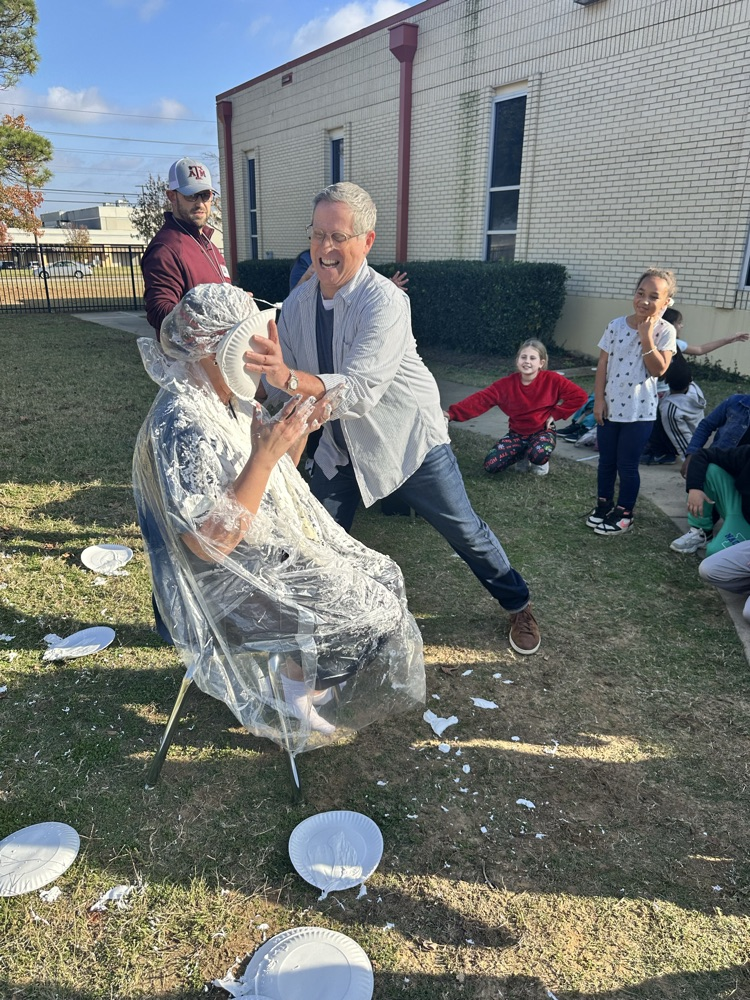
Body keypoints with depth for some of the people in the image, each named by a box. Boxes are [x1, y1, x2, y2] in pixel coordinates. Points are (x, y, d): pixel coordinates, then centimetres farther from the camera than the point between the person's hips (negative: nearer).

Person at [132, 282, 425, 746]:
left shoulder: (234, 402, 3)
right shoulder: (181, 425, -25)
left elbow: (275, 480, 13)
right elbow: (211, 542, -30)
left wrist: (300, 429, -3)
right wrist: (264, 456, -34)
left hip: (279, 549, 9)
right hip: (231, 584, -9)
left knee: (380, 578, 10)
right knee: (363, 609, -7)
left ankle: (304, 676, 25)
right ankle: (295, 695, 17)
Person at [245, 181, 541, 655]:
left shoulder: (385, 300, -26)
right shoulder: (298, 301, -4)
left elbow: (362, 390, -39)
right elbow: (283, 384, 2)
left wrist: (289, 377, -53)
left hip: (408, 440, -5)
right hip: (341, 445, 5)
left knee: (465, 531, 6)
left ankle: (519, 605, 32)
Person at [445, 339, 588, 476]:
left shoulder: (552, 380, -15)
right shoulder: (507, 383, -11)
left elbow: (580, 395, -12)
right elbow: (481, 399, -19)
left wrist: (555, 413, -12)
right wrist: (452, 413, -32)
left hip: (542, 431, -2)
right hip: (517, 433, 3)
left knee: (540, 454, -38)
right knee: (491, 465, -17)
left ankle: (540, 462, 4)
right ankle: (523, 455, 14)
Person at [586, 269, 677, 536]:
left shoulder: (665, 331, -8)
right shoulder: (616, 325, -2)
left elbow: (658, 370, -14)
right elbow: (603, 364, 1)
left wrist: (646, 337, -20)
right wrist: (598, 399, -3)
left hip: (640, 411, -3)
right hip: (610, 406, 3)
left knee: (627, 464, 5)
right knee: (606, 460, 14)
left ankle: (624, 513, 21)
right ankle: (604, 504, 32)